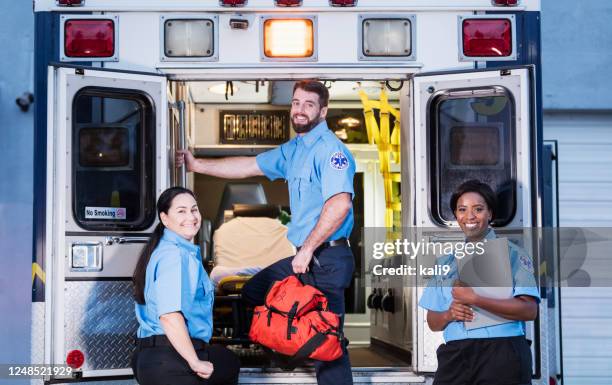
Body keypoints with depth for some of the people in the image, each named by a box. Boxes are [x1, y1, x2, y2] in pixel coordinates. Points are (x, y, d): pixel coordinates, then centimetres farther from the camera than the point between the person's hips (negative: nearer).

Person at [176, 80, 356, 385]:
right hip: (307, 257, 10)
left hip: (327, 260, -10)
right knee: (253, 292, 23)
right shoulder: (293, 150, 16)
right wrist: (197, 165, 20)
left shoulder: (330, 149, -15)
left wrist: (307, 250, -22)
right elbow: (249, 166, 23)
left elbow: (340, 204, -27)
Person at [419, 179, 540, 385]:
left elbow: (529, 310, -10)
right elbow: (433, 322, 20)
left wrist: (474, 299, -14)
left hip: (501, 354, -3)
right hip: (455, 357, 4)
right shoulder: (446, 262, 17)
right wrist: (450, 314, -3)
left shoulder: (511, 254, 4)